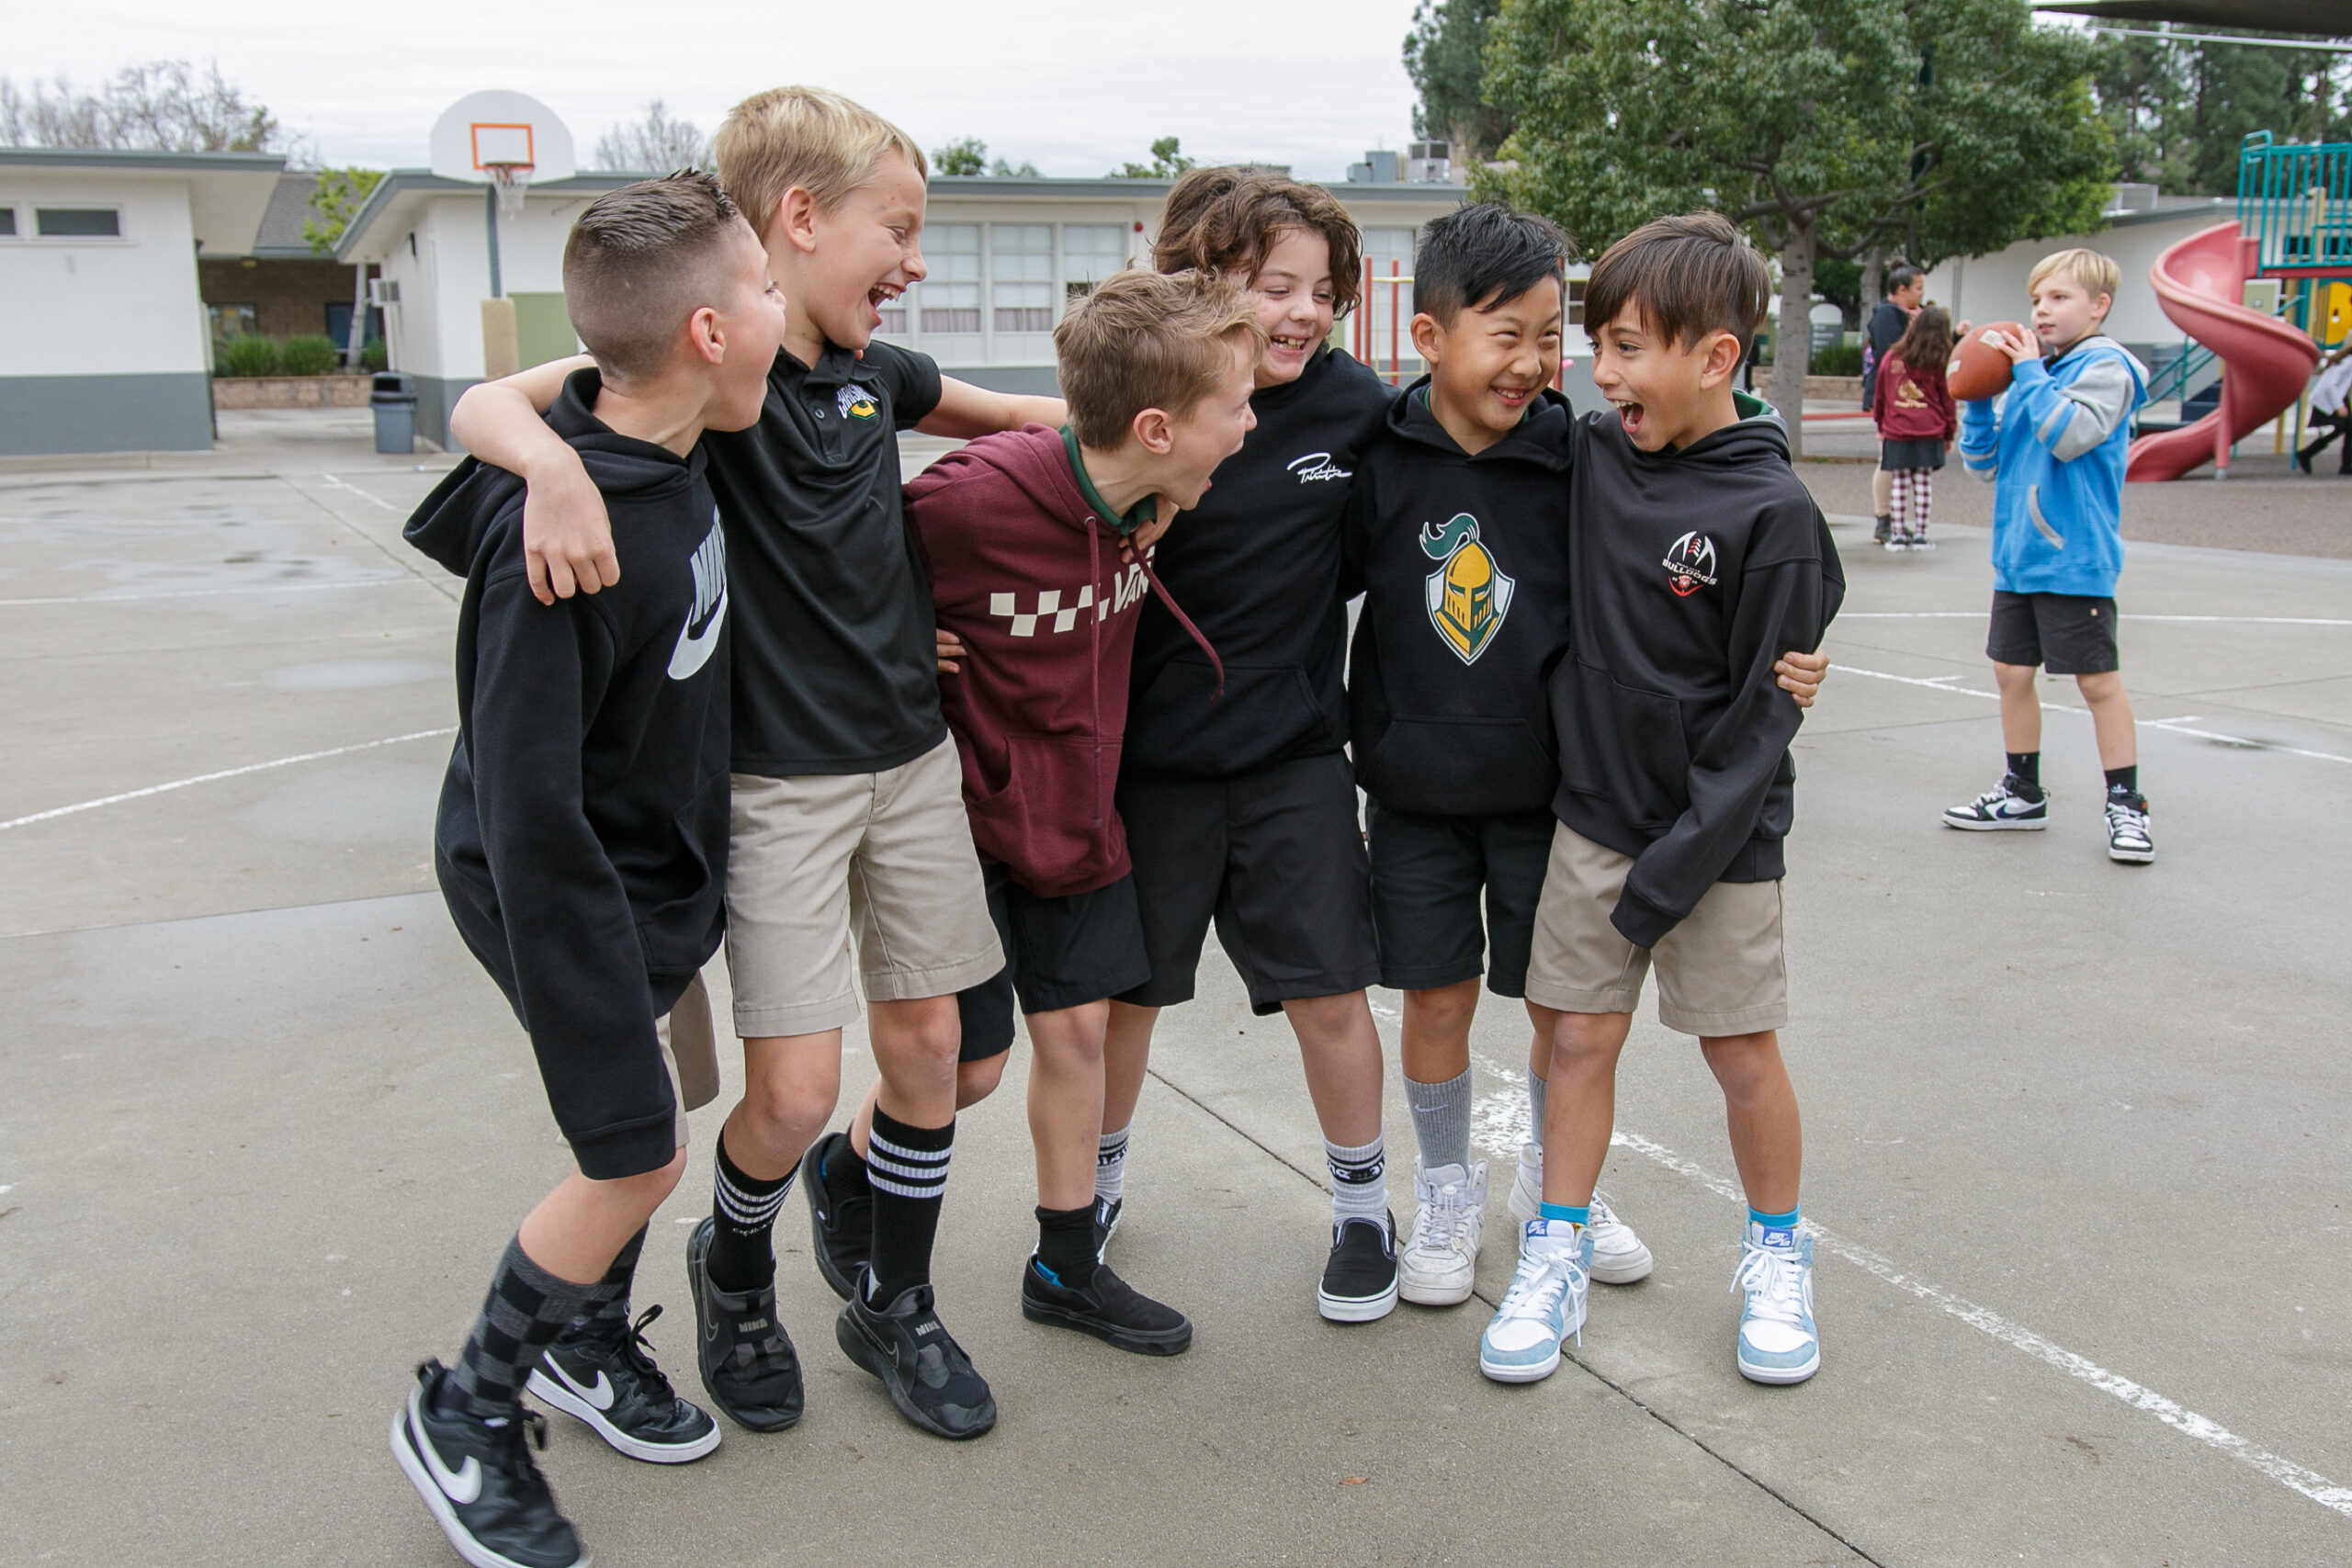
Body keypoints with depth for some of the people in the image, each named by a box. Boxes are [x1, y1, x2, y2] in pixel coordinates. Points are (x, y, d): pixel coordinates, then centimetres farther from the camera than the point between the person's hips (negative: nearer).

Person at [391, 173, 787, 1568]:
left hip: (657, 864, 8)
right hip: (569, 891, -8)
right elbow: (529, 820, -31)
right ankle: (467, 1414, 21)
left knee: (669, 1106, 17)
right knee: (639, 1155, -2)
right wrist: (608, 1058, -29)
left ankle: (589, 1340, 40)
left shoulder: (669, 456, -7)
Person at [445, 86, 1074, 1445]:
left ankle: (892, 1305, 31)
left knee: (930, 1044, 9)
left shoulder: (876, 371, 7)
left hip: (915, 756, 6)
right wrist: (554, 462, -41)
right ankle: (735, 1268, 27)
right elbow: (486, 406, -21)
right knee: (796, 1090, -7)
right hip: (778, 780, -6)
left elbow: (999, 412, 26)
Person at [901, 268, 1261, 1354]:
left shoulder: (1144, 501, -7)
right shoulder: (974, 500, -30)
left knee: (1077, 1028, 12)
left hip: (1076, 809, 6)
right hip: (965, 815, -6)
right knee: (960, 1059, 4)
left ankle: (1067, 1270, 28)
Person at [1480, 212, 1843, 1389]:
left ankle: (1777, 1256, 28)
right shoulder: (1590, 455, 0)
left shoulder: (1771, 512, -15)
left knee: (1743, 1051, 7)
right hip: (1593, 816, 4)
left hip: (1719, 833, -4)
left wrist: (1674, 870, -15)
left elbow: (1763, 715, -14)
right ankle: (1558, 1256, 21)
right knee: (1580, 1036, 8)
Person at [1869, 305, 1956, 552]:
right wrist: (1949, 433, 13)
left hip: (1895, 432, 1)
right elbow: (1948, 399, 4)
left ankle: (1898, 533, 5)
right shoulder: (1941, 363, -2)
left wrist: (1880, 424, 23)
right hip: (1929, 432, -1)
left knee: (1900, 482, 5)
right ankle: (1919, 533, 5)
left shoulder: (1892, 357, 4)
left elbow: (1880, 394, 12)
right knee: (1923, 481, 3)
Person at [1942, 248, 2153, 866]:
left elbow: (2069, 435, -23)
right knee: (2011, 671, 12)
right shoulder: (2033, 369, 13)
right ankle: (2022, 793, 25)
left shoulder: (2106, 366, -7)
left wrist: (2028, 374, -17)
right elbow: (1982, 461, 12)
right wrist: (1977, 396, 0)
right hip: (2018, 555, 7)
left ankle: (2126, 804, 8)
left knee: (2098, 680, -2)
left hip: (2075, 559, -7)